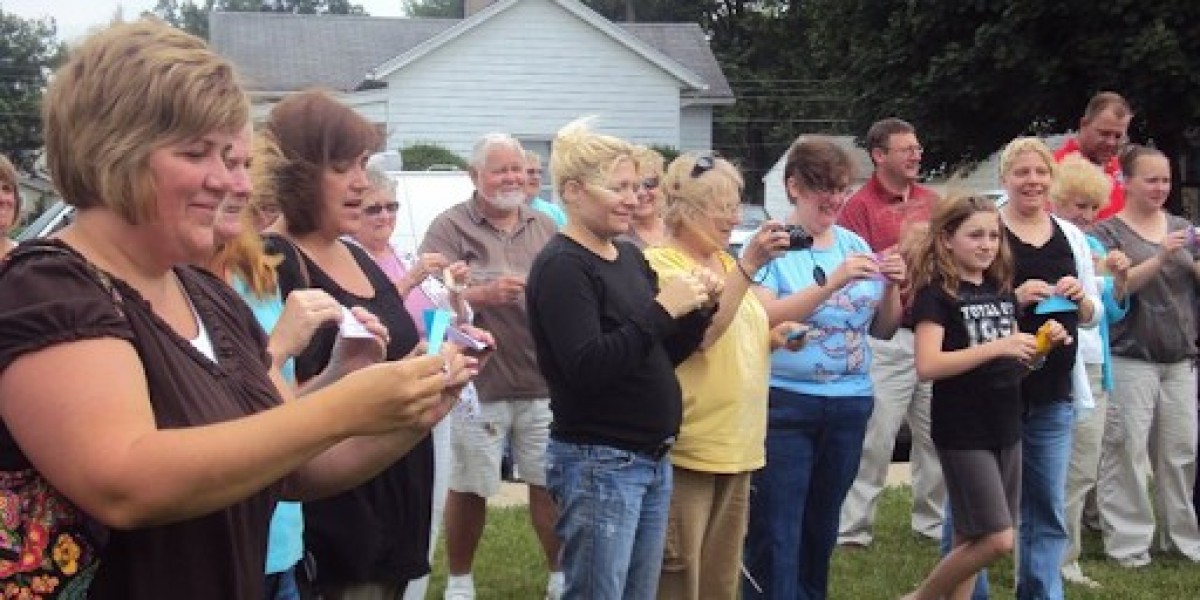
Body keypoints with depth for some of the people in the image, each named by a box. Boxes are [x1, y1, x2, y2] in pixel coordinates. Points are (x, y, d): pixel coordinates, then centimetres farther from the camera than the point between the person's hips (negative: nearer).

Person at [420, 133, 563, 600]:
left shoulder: (545, 227, 12)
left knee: (550, 482, 8)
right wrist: (484, 293, -24)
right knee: (469, 488, 7)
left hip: (543, 382, 4)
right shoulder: (450, 227, -3)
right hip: (478, 383, -3)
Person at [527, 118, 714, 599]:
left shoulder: (629, 256, 11)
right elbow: (587, 368, -24)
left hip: (652, 459, 8)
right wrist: (661, 309, -23)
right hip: (599, 463, -8)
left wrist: (698, 310, -1)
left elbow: (663, 357, 16)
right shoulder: (561, 266, -14)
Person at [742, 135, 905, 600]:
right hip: (783, 403, -5)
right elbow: (762, 320, -19)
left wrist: (891, 287, -6)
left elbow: (883, 330, 13)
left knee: (821, 530, 15)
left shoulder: (855, 244, 10)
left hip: (850, 403, 5)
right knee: (775, 535, -5)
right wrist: (830, 283, -26)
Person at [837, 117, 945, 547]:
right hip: (886, 339, -6)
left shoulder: (931, 200, 15)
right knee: (875, 438, -5)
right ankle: (852, 528, 4)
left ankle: (933, 520, 25)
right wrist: (902, 247, -18)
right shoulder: (860, 206, -5)